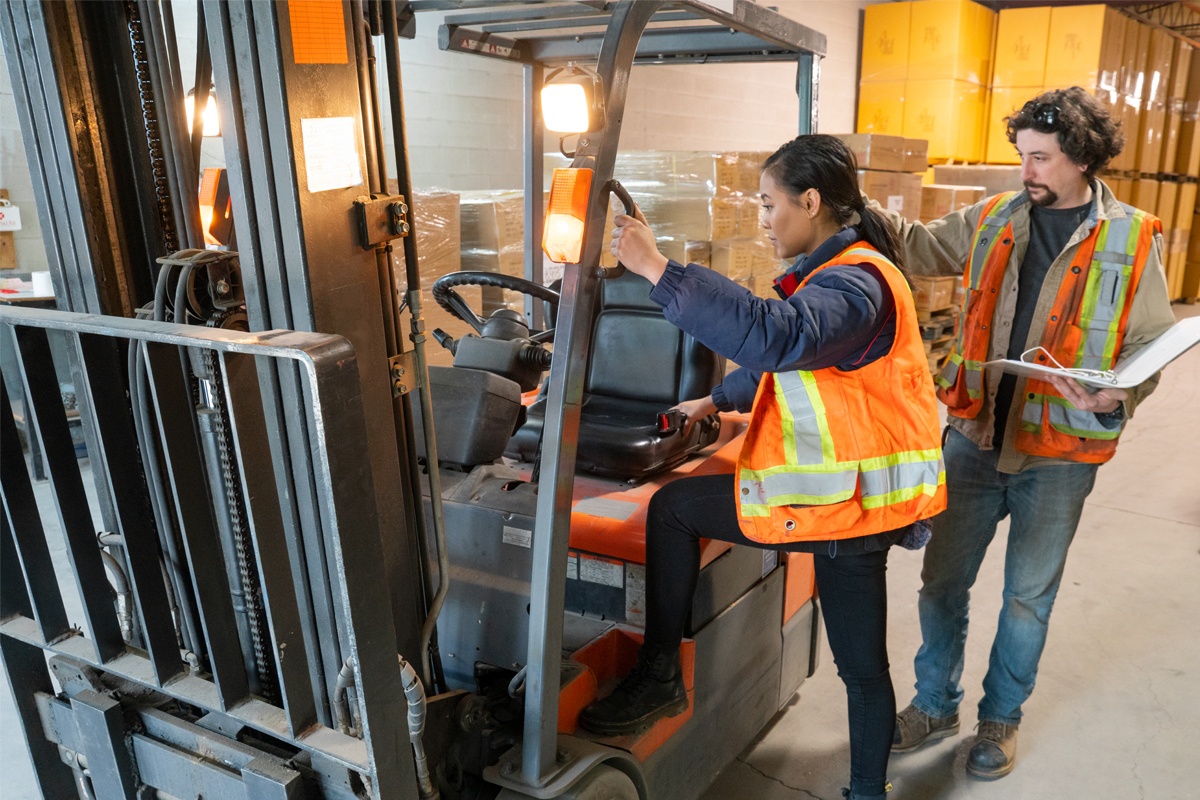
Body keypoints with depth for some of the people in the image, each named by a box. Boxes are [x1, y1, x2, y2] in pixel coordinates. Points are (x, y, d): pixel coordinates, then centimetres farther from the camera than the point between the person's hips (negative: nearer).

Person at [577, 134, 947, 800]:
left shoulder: (857, 283, -20)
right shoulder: (836, 271, 14)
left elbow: (773, 337, -41)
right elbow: (784, 354, 28)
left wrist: (657, 268, -39)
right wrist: (716, 401, 29)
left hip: (846, 501, -10)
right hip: (857, 500, 10)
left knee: (672, 507, 2)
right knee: (862, 664, 20)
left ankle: (659, 678, 14)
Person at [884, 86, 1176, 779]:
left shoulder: (1131, 240, -5)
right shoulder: (993, 221, 3)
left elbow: (1154, 344, -3)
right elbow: (921, 247, 4)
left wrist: (1116, 396, -22)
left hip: (1058, 453, -2)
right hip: (975, 436, 3)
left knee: (1029, 595, 13)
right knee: (943, 579, 11)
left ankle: (1002, 716, 36)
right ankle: (936, 706, 32)